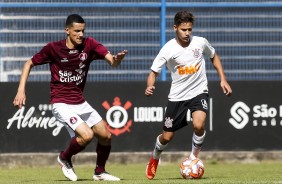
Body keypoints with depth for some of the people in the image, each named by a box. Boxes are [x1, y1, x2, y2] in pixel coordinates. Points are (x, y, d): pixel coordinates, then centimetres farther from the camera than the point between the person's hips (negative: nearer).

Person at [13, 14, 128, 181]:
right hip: (62, 104, -5)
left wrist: (117, 59, -42)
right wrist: (21, 90, -9)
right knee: (87, 135, -23)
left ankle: (100, 172, 29)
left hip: (81, 103, 5)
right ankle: (65, 158, 6)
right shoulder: (53, 48, -11)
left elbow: (112, 61, -17)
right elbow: (29, 64, 1)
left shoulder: (89, 44, -5)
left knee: (106, 136, 4)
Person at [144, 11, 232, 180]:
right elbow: (154, 72, -10)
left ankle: (194, 157, 0)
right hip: (177, 96, 0)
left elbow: (214, 56, 12)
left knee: (199, 125, -28)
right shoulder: (168, 49, -15)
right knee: (167, 137, 6)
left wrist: (223, 79, 7)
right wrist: (150, 87, -31)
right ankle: (155, 158, 40)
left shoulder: (200, 42, -8)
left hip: (199, 92, 0)